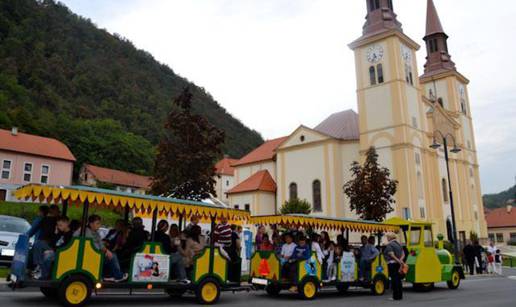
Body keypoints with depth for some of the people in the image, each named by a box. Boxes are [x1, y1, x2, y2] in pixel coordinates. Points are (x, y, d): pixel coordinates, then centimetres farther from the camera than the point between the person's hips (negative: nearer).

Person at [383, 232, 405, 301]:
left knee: (394, 280, -4)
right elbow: (403, 254, 9)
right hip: (398, 264, 8)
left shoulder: (389, 245, -10)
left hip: (392, 264, -8)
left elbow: (392, 255, -20)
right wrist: (400, 260, -7)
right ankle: (400, 295, 18)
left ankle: (396, 296, -1)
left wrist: (399, 261, -19)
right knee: (398, 279, 13)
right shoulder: (398, 244, 15)